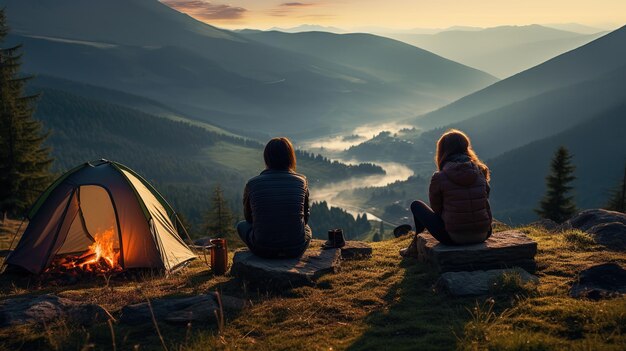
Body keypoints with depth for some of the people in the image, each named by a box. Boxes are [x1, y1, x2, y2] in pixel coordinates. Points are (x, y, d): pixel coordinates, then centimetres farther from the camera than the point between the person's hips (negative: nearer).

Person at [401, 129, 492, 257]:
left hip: (454, 237, -4)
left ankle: (416, 246, 36)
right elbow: (485, 200, 13)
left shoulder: (439, 177, -11)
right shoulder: (480, 171, 0)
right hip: (483, 235, 4)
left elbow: (436, 209, 2)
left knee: (416, 205, 17)